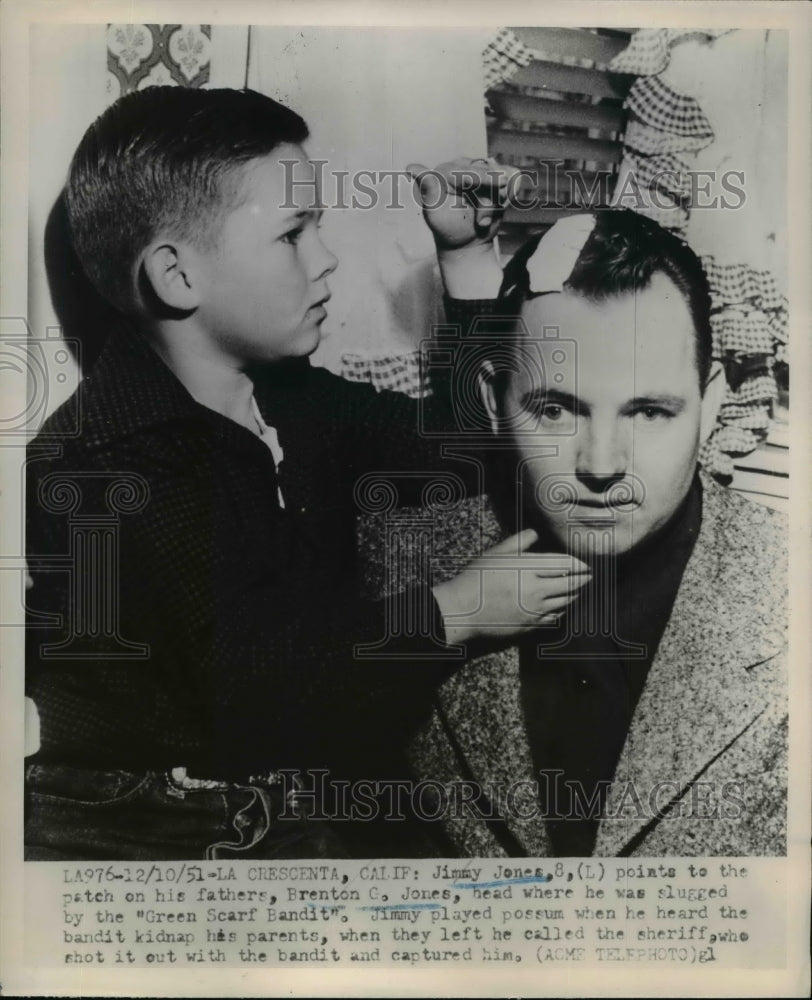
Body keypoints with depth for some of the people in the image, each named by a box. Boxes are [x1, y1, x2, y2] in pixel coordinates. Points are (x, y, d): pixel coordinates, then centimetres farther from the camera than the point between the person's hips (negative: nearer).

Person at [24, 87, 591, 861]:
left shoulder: (294, 403, 2)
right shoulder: (94, 474, -22)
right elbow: (262, 698, -27)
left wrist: (468, 254, 5)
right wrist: (447, 613, -19)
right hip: (128, 839, -6)